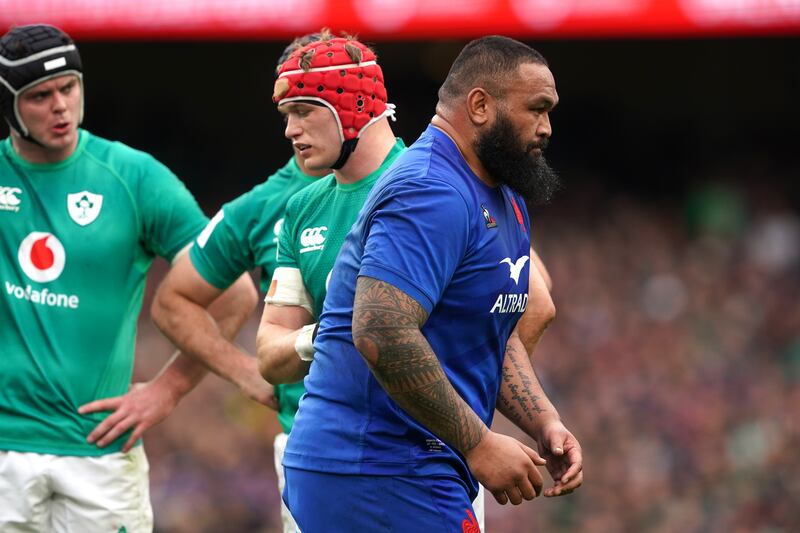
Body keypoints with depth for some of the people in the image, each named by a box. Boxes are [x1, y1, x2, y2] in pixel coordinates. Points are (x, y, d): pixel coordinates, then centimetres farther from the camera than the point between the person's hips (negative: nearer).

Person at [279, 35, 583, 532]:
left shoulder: (506, 205, 18)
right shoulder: (433, 194, -16)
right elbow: (381, 332, -26)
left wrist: (544, 423, 9)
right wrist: (478, 444, -21)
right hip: (381, 478, -10)